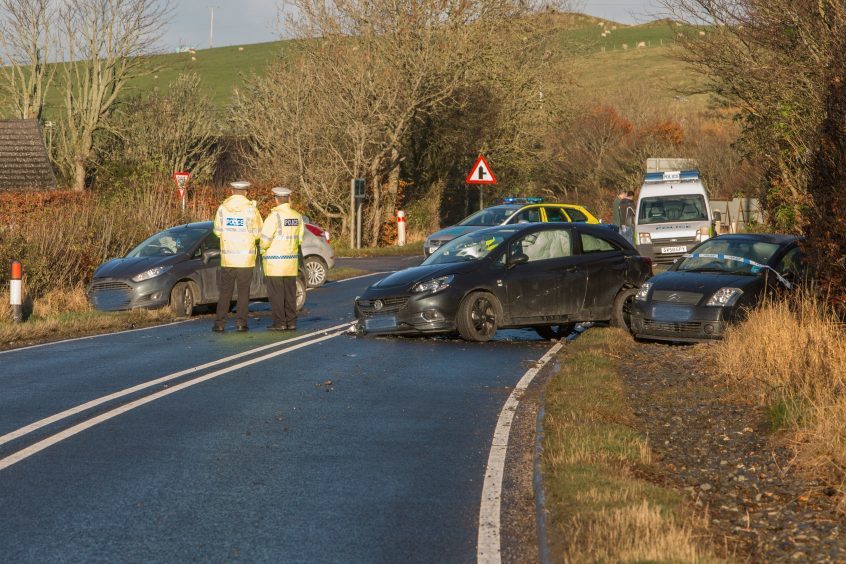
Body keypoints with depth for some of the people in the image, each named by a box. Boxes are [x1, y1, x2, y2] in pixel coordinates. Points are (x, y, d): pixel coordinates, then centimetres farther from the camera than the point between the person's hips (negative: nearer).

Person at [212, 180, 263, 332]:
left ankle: (219, 323, 2)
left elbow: (218, 231, 5)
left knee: (225, 291, 6)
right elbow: (258, 233, -4)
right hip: (246, 257, -1)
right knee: (243, 291, 6)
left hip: (227, 258, 1)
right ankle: (241, 322, 3)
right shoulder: (251, 209, -7)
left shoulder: (223, 208, -2)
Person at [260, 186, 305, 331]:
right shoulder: (297, 217, 4)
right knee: (290, 293, 11)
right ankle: (291, 322, 11)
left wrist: (263, 249, 4)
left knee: (276, 294, -1)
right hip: (291, 261, 6)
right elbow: (300, 239, 9)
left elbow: (265, 239, -16)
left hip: (274, 261, -6)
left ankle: (279, 322, -3)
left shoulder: (275, 216, -15)